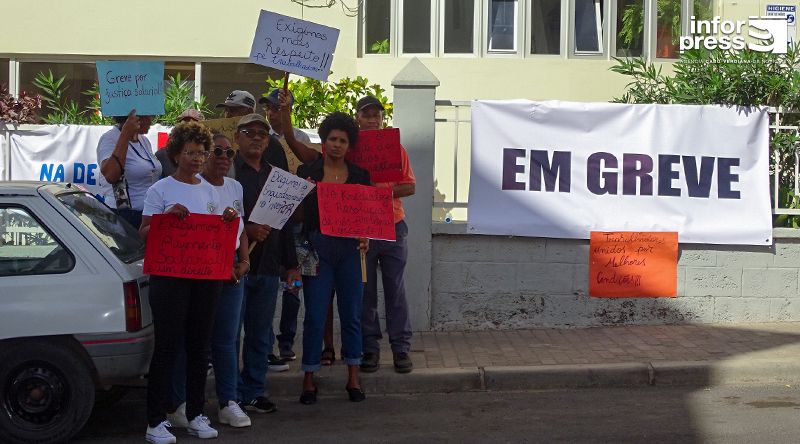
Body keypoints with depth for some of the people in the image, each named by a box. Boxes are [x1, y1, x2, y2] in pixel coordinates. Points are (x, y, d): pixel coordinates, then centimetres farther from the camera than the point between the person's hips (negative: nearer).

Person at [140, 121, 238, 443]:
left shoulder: (210, 191, 15)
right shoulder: (160, 190, -1)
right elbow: (144, 234, -4)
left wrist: (228, 220, -2)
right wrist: (168, 216, -20)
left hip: (206, 275, 5)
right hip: (170, 274, -5)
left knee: (199, 345, 9)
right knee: (167, 346, -7)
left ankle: (196, 415, 18)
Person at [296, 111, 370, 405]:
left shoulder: (359, 176, 9)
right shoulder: (308, 172, 3)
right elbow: (297, 212, 2)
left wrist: (365, 237, -6)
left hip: (350, 249, 2)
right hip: (317, 247, -2)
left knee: (351, 314, 6)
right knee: (315, 315, -2)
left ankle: (353, 378, 14)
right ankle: (309, 380, 5)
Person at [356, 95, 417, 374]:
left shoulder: (396, 149, 8)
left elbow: (410, 186, 7)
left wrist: (387, 190, -10)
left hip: (393, 227, 1)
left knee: (395, 290, 2)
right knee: (365, 292, 4)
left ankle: (401, 348, 6)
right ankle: (370, 348, 10)